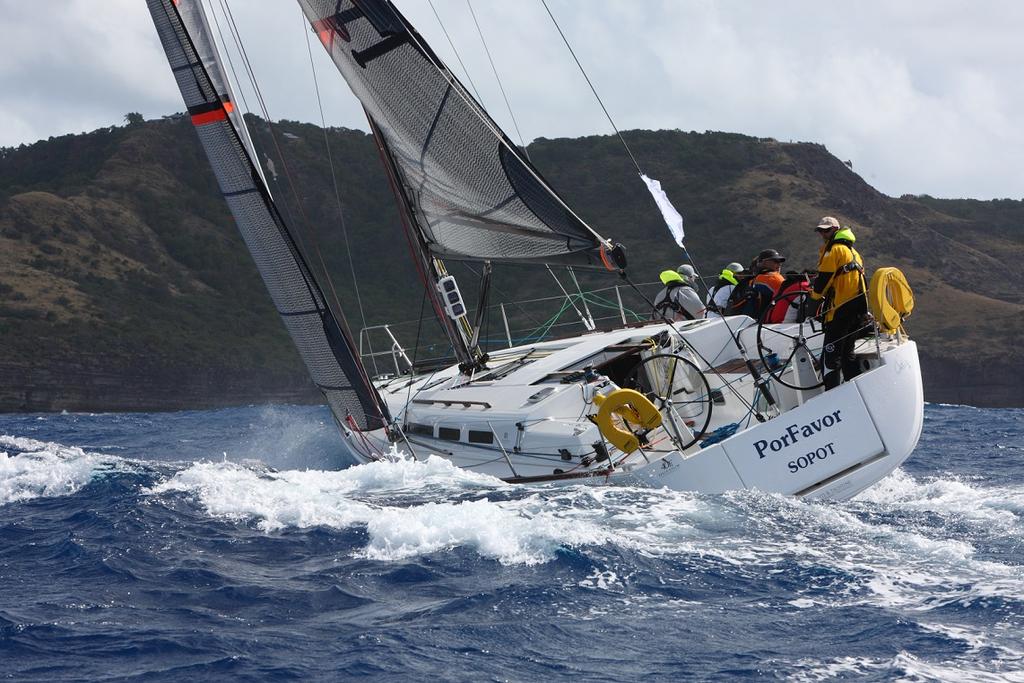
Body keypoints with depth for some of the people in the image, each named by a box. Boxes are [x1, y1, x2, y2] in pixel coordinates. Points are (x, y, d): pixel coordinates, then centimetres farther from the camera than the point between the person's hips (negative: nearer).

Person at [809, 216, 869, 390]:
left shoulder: (834, 250, -7)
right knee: (847, 352, 17)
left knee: (831, 356, -9)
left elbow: (824, 278, -11)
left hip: (841, 308, -9)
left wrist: (815, 293, 6)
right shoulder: (852, 251, 22)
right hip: (859, 308, 9)